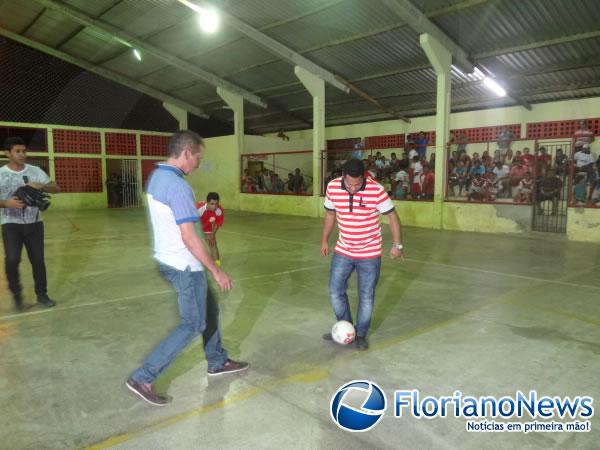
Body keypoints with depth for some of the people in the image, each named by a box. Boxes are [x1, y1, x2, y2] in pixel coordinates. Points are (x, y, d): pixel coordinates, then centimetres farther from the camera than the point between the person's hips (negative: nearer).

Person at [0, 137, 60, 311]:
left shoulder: (35, 171, 2)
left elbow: (56, 189, 1)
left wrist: (41, 186, -19)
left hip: (34, 223, 2)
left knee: (38, 260, 6)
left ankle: (42, 294, 22)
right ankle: (16, 292, 11)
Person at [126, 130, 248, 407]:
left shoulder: (156, 177, 6)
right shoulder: (178, 186, -24)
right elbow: (189, 238, -25)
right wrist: (216, 271, -18)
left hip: (168, 259, 10)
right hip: (184, 265, -10)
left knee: (209, 309, 21)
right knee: (193, 324, 2)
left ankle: (217, 362, 36)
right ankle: (142, 378, 8)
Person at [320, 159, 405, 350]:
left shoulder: (376, 190, -21)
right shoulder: (332, 187, -10)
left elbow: (392, 215, -9)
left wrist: (397, 244, -7)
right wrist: (324, 240, 12)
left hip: (370, 254, -3)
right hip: (343, 251, 4)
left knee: (366, 296, 6)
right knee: (335, 291, 8)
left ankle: (361, 335, 27)